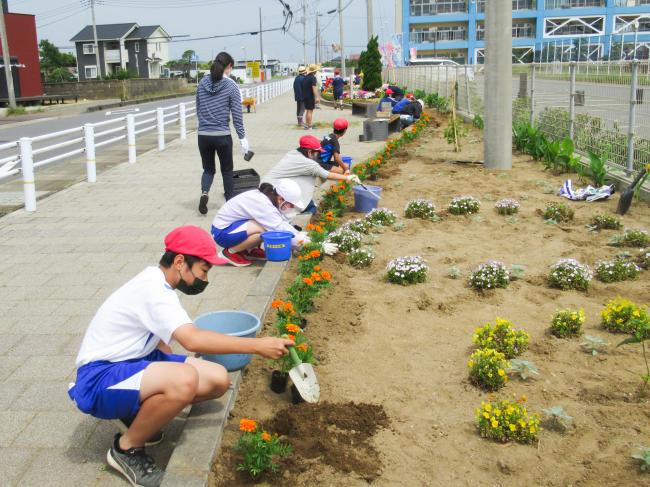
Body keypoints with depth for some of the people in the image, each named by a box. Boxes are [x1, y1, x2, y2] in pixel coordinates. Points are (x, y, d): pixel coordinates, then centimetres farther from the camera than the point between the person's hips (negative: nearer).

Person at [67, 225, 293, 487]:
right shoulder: (153, 289, -25)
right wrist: (257, 345, -33)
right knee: (184, 380, -37)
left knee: (218, 380, -5)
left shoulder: (157, 282, 5)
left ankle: (138, 412, 11)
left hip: (130, 365, 9)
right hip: (99, 380, -9)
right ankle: (126, 449, -11)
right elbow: (193, 339, -37)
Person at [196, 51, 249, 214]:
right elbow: (237, 115, -8)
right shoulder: (231, 86, -8)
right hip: (222, 136, -3)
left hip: (203, 135, 3)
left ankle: (204, 193, -10)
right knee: (227, 170, 14)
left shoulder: (202, 83, 4)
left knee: (208, 169, 17)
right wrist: (242, 138, -2)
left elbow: (198, 109, 12)